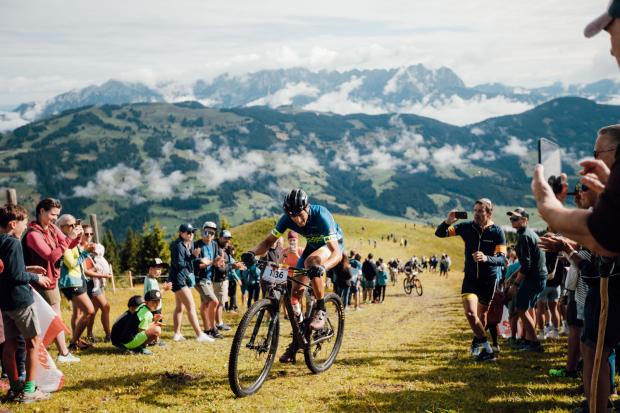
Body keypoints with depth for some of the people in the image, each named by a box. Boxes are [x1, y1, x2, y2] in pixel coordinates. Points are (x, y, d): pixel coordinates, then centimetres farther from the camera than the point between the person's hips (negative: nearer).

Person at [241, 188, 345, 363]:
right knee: (296, 292, -4)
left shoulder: (321, 216, -37)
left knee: (311, 261, -38)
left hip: (333, 243, -5)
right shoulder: (287, 218, -23)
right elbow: (269, 241, -14)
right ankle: (296, 343, 10)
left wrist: (322, 267, -61)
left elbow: (337, 253, -41)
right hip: (313, 244, 5)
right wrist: (252, 252, -35)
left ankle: (320, 310, -21)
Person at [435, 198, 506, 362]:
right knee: (470, 313, -16)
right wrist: (448, 222, -25)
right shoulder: (467, 227, -7)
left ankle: (477, 339, 41)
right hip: (470, 277, 1)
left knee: (482, 313, 14)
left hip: (489, 279, -1)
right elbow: (439, 233, -4)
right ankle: (487, 349, -8)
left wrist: (486, 258, -38)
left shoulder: (497, 231, -12)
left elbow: (502, 258, -18)